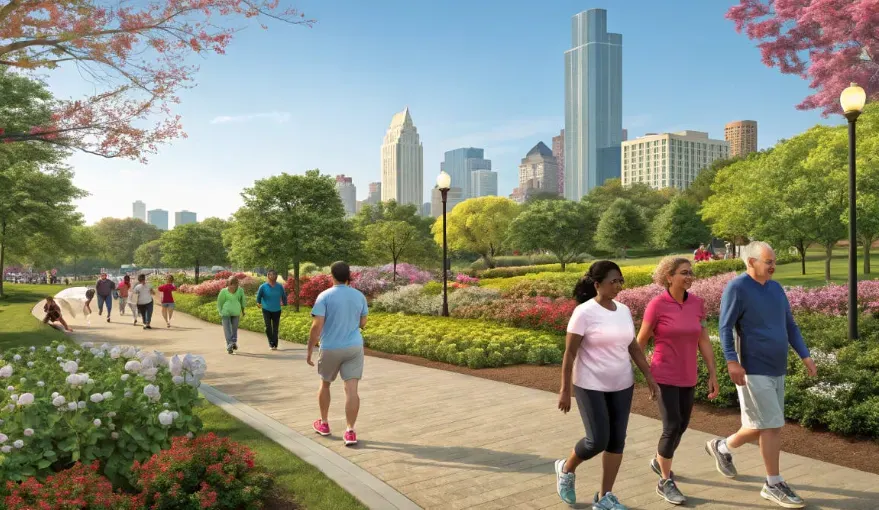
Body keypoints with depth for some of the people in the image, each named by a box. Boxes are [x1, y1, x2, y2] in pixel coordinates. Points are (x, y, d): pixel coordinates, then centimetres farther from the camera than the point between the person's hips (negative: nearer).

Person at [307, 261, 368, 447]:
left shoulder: (324, 296, -10)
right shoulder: (359, 296, 2)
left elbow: (316, 326, -14)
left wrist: (310, 350, -7)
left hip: (330, 348, -2)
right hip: (354, 347, 2)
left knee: (325, 384, 20)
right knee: (351, 389, -2)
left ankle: (324, 424, 33)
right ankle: (350, 431, -7)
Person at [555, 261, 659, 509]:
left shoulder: (624, 310, 3)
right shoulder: (584, 312, -15)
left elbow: (634, 347, 11)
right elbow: (570, 353, -14)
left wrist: (649, 377, 6)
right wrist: (565, 390, -14)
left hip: (621, 386, 6)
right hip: (591, 386, -6)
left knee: (617, 441, 7)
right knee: (597, 441, -8)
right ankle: (566, 469, 23)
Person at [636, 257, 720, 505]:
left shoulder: (697, 303, 0)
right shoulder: (656, 304, -15)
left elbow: (704, 341, 5)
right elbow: (641, 341, -6)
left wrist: (713, 375, 2)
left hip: (687, 376, 6)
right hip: (664, 376, -6)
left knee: (681, 427, 16)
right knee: (672, 428, -9)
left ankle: (659, 462, 43)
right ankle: (666, 482, 9)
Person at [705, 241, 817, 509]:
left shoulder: (776, 288, 11)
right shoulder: (737, 288, -12)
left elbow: (790, 325, 16)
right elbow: (726, 328, -16)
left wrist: (805, 356, 6)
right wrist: (732, 361, -26)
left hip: (777, 370, 8)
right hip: (753, 371, -8)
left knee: (762, 427, 14)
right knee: (771, 426, -4)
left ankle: (722, 448, 35)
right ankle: (774, 485, 10)